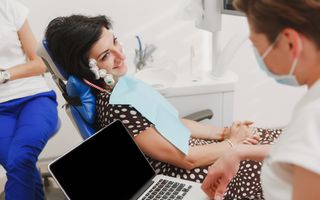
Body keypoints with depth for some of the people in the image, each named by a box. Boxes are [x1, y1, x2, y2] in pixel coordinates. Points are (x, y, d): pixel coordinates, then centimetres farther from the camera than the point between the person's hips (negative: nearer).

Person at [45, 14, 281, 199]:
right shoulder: (115, 108, -28)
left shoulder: (122, 84, 0)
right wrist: (232, 143, -8)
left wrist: (223, 132, 1)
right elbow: (186, 159, -23)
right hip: (188, 177, -8)